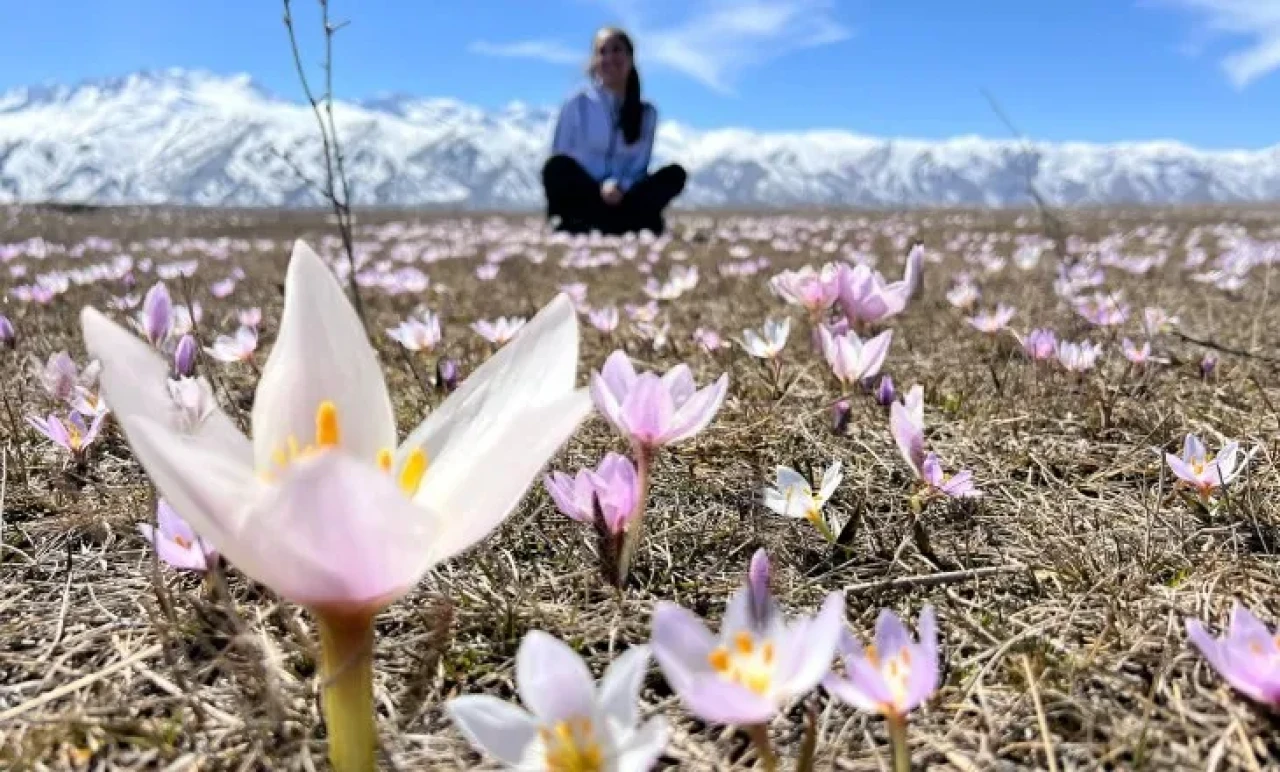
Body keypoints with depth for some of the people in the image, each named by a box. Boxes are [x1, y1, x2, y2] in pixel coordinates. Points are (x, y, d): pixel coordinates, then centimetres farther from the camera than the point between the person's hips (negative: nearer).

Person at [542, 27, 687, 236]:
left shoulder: (646, 113, 9)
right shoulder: (577, 104, 4)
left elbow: (639, 166, 3)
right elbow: (560, 160, 1)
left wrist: (619, 186, -20)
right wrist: (601, 189, -15)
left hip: (620, 197, 2)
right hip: (581, 193, -2)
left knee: (675, 174, -23)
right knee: (558, 167, -33)